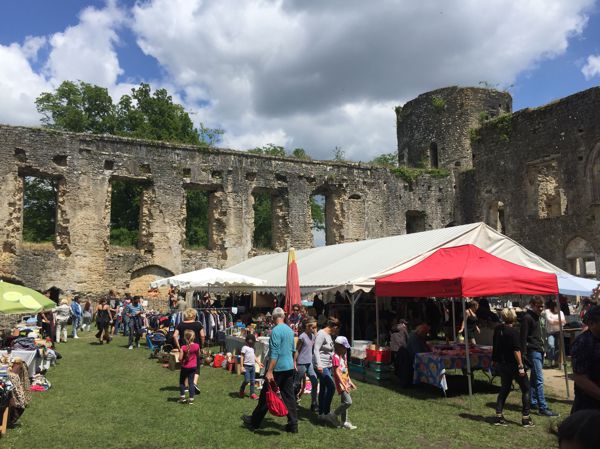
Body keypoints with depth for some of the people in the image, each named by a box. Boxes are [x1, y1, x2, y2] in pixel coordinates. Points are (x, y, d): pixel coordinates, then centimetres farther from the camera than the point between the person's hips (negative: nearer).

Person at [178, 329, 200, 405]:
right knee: (191, 382, 10)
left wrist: (182, 361, 3)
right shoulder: (197, 346, -10)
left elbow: (180, 358, -17)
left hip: (185, 367, -3)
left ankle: (182, 397, 18)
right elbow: (198, 355, 3)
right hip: (193, 367, 3)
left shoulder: (183, 347, -19)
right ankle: (191, 399, 10)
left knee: (182, 382, 17)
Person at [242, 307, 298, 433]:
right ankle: (293, 425, 9)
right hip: (289, 368, 7)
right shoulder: (290, 330, 9)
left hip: (278, 368, -7)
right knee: (289, 395, 10)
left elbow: (274, 353, -21)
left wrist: (269, 371, -21)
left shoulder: (276, 331, -16)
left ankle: (254, 422, 18)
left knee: (266, 395, 5)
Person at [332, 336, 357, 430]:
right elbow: (337, 372, -22)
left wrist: (350, 382, 19)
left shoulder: (344, 355, 12)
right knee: (348, 402, -15)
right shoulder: (336, 357, -17)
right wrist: (344, 385, -27)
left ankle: (344, 422, 21)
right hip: (341, 383, -9)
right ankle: (334, 415, 3)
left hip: (346, 382, 9)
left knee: (344, 403, 12)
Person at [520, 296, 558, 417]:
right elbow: (523, 338, -15)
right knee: (539, 380, -10)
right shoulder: (527, 318, -13)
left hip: (539, 350, 9)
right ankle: (543, 408, -10)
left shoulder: (535, 316, 15)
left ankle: (533, 403, 22)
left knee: (534, 379, 14)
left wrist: (542, 348, 18)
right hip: (533, 351, -9)